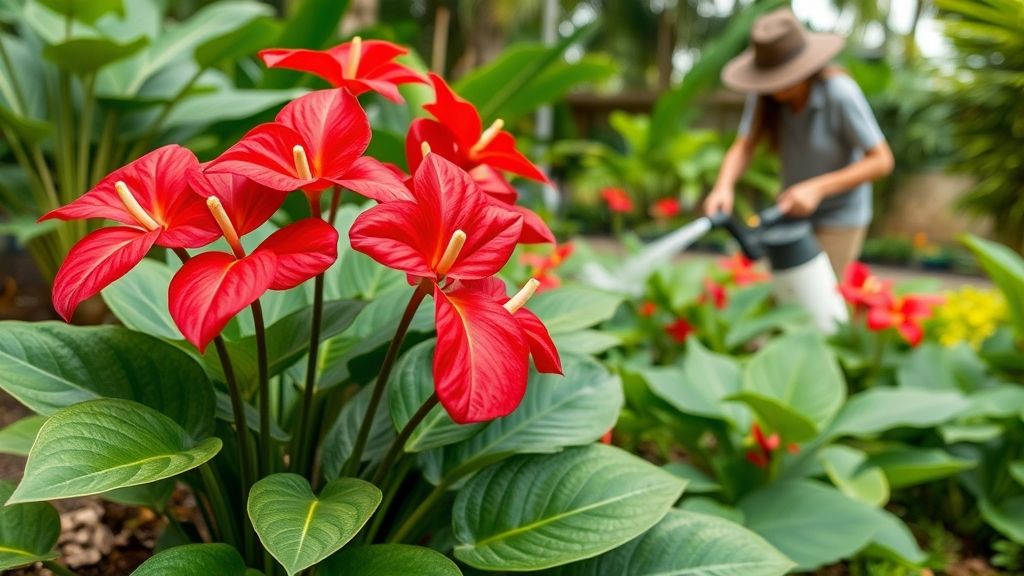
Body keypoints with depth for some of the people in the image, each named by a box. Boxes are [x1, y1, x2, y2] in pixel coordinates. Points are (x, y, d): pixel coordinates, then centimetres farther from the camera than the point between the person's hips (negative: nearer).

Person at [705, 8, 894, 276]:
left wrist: (816, 188, -32)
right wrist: (723, 187, -38)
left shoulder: (840, 93, -27)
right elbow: (742, 149, -17)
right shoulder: (764, 93, -14)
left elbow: (882, 161, -23)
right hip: (797, 211, 5)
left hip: (840, 216, -5)